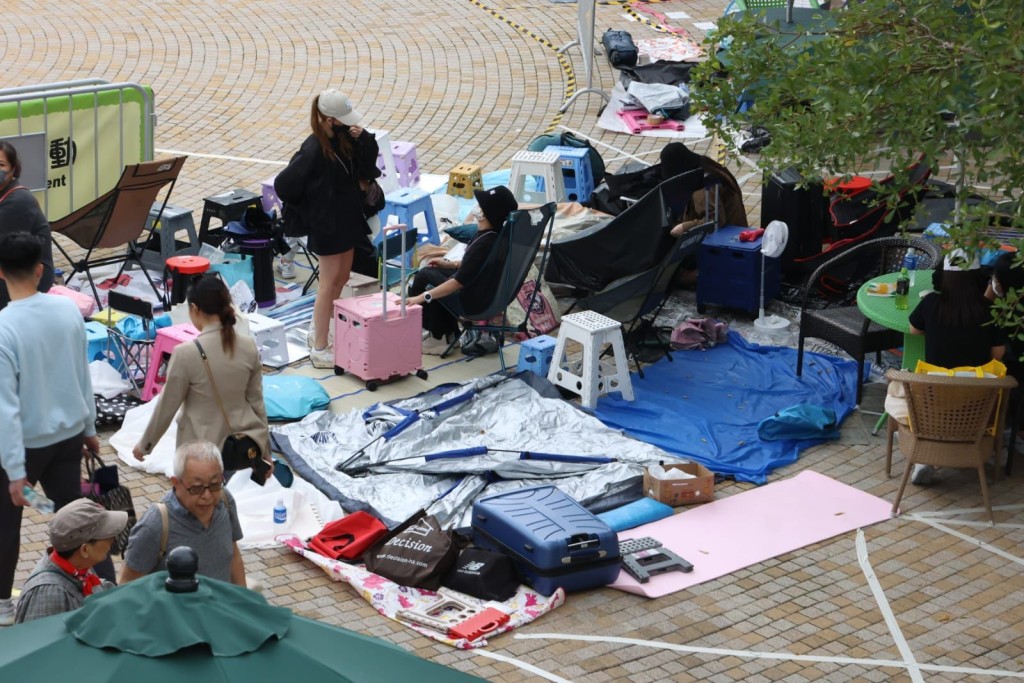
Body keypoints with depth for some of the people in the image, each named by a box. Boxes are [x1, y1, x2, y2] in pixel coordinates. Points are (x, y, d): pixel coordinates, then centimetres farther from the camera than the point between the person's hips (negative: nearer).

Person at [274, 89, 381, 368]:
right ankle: (319, 349, 9)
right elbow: (284, 183, -22)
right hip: (327, 224, -9)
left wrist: (362, 138, -15)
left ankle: (319, 329, 36)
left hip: (347, 218, 9)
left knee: (341, 277, 19)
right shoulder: (314, 150, -24)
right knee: (329, 283, 0)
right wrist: (307, 207, -8)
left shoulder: (344, 138, -1)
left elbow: (367, 164, 2)